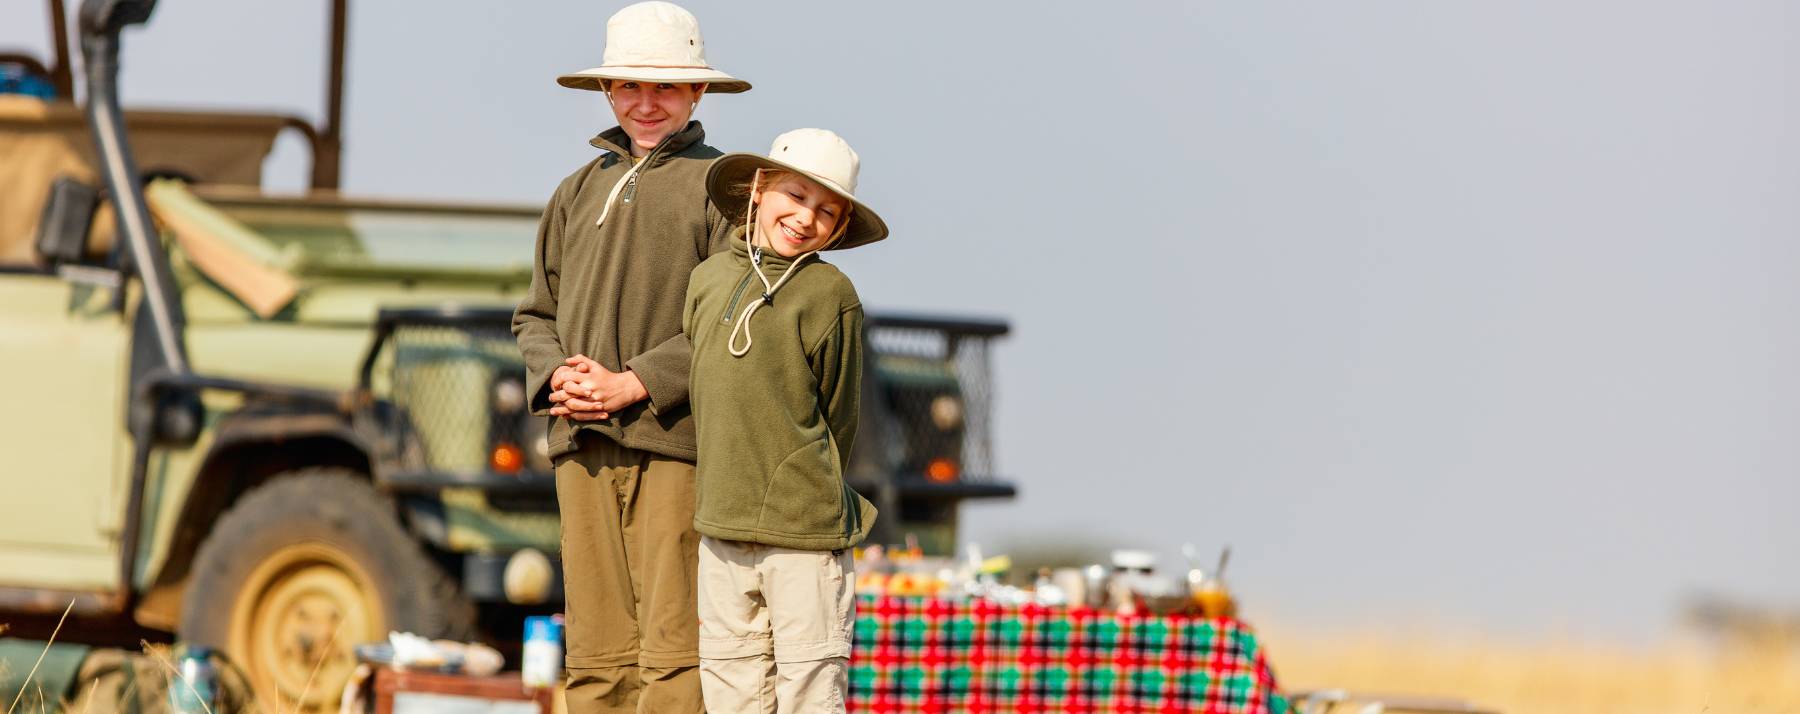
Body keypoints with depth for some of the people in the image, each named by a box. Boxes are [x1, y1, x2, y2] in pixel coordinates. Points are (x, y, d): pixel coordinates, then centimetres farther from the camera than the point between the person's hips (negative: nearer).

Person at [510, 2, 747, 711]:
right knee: (596, 654, 3)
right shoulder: (578, 191, 21)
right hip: (582, 446, 5)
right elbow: (536, 314, 22)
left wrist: (635, 384, -13)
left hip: (674, 444, -5)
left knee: (673, 651, -10)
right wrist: (554, 374, 0)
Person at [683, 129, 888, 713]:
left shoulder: (830, 294, -6)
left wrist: (809, 498, 5)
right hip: (721, 526, 5)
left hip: (804, 531, -5)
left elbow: (838, 417, 0)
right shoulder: (709, 279, 9)